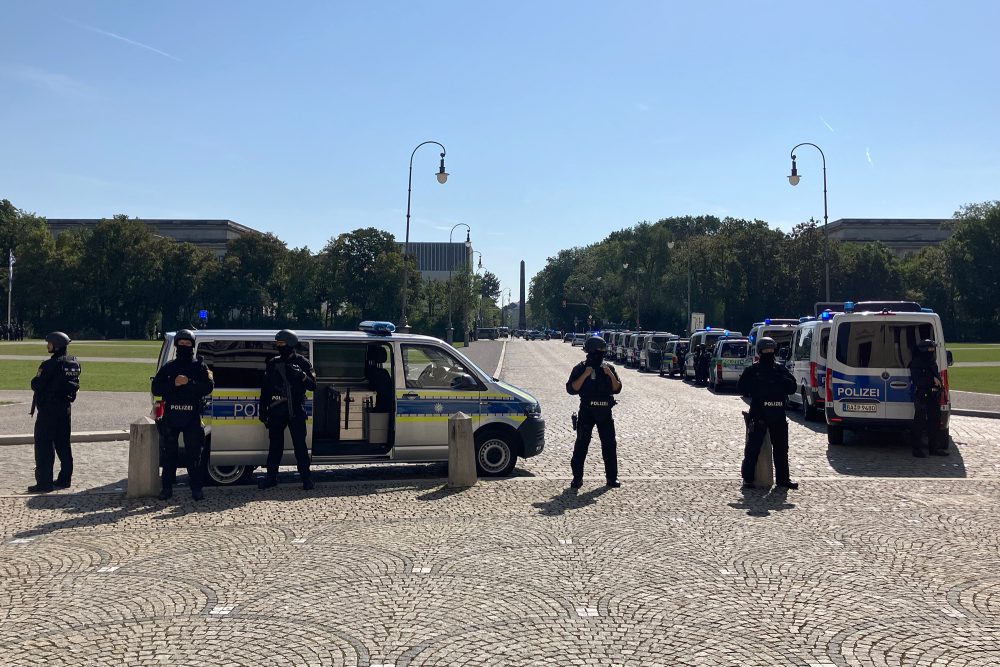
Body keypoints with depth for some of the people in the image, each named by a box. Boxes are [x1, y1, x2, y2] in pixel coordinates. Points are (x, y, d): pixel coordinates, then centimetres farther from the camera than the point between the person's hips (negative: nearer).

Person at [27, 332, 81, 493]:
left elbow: (36, 385, -16)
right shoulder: (75, 363, 5)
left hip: (48, 409, -7)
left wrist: (36, 379, 3)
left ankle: (44, 482, -1)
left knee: (44, 445, -1)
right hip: (66, 407, 7)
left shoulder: (50, 365, -18)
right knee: (63, 445, 14)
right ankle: (65, 479, 19)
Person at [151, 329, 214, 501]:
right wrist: (174, 384, -13)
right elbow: (156, 389, 3)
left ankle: (196, 487, 6)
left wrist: (189, 383, -19)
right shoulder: (168, 367, 11)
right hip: (171, 416, 2)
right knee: (168, 453, 5)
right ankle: (167, 487, 12)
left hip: (192, 417, -2)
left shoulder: (200, 366, 7)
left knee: (194, 453, 0)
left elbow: (209, 386, -6)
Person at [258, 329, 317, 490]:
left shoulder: (302, 362, 2)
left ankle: (306, 478, 4)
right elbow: (265, 388, 12)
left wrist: (302, 375, -21)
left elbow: (313, 386, -3)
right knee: (275, 444, 9)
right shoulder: (273, 363, 10)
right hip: (276, 411, 3)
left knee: (300, 444, -2)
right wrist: (263, 410, 7)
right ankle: (271, 477, 17)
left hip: (296, 411, -3)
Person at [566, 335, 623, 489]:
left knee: (610, 444, 5)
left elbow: (617, 389, 4)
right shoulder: (580, 369, -2)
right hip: (586, 412, -3)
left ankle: (611, 477, 14)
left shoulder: (608, 368, 7)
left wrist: (611, 375, -12)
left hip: (605, 413, 3)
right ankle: (577, 477, 5)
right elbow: (571, 389, -11)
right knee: (581, 445, -2)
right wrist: (585, 375, -20)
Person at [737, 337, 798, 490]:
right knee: (753, 447, -5)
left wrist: (782, 380, -9)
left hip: (778, 415, 4)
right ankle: (748, 478, 1)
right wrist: (758, 384, -15)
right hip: (758, 414, -4)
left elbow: (792, 388, 8)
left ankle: (783, 478, 21)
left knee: (781, 448, 11)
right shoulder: (752, 370, 2)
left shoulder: (781, 370, 13)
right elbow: (743, 388, -5)